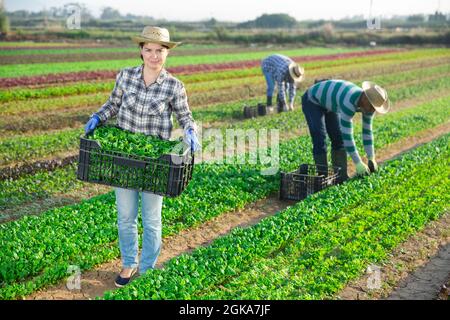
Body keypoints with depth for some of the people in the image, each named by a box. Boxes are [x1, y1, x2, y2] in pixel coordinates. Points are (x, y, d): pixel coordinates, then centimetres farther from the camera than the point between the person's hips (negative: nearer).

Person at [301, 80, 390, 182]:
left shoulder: (368, 104, -16)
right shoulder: (349, 102, -42)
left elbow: (367, 131, -7)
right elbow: (347, 135, -40)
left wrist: (371, 158, -11)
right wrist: (358, 163, -36)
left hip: (328, 103, 8)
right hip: (312, 101, -8)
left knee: (339, 138, 0)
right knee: (320, 140, -17)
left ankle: (341, 176, 5)